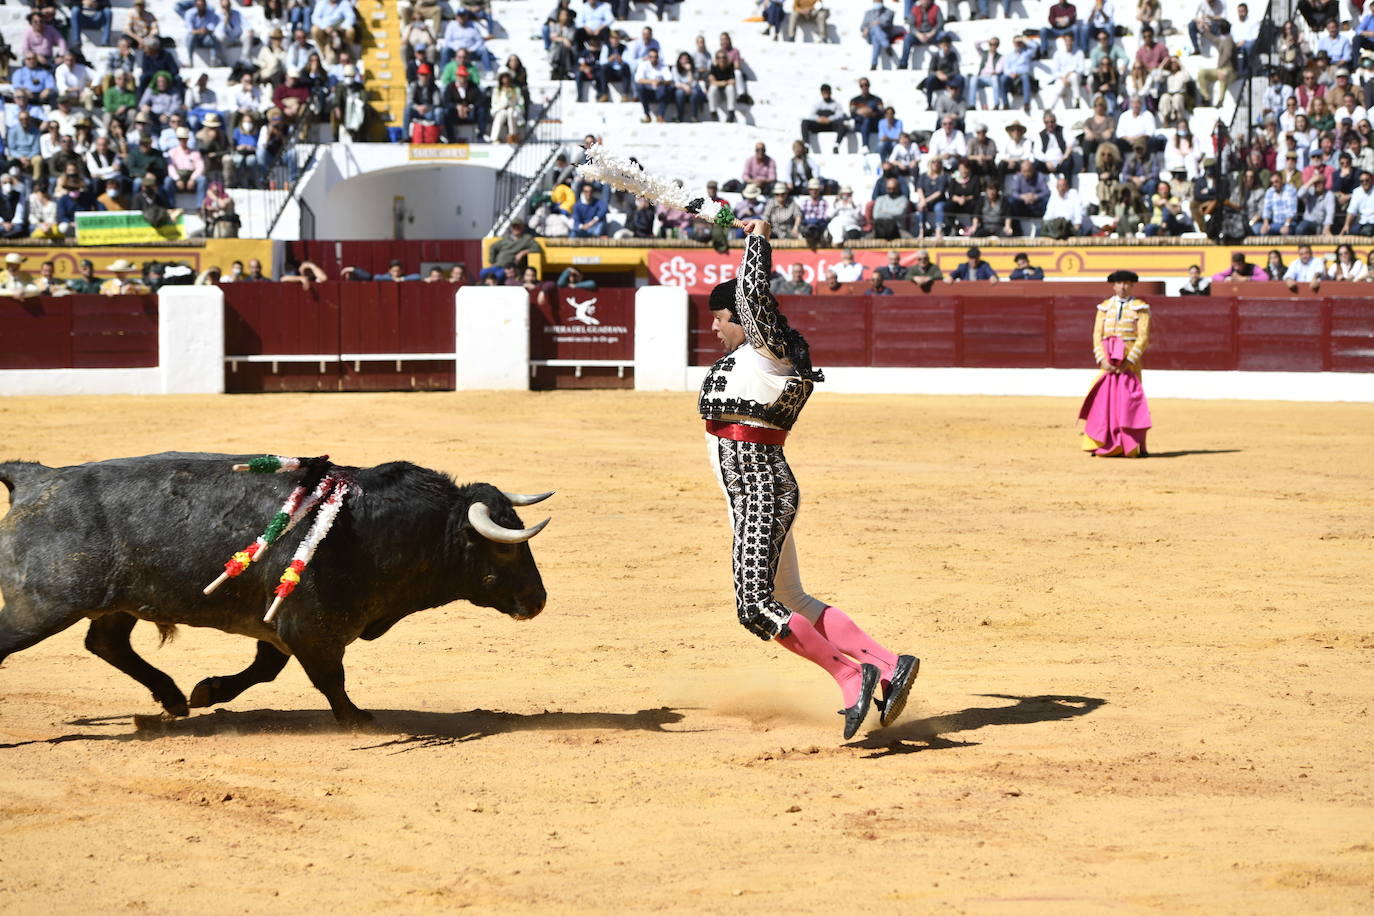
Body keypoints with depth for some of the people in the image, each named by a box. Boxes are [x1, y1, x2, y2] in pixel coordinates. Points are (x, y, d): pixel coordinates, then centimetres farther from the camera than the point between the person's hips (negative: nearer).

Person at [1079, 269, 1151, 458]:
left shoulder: (1140, 308, 1)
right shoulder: (1104, 307, 11)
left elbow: (1143, 337, -6)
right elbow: (1097, 335, 5)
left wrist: (1128, 362, -15)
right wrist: (1103, 360, -10)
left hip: (1130, 361, -3)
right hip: (1107, 362, 3)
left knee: (1132, 400, -6)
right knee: (1104, 401, -1)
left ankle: (1140, 447, -2)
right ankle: (1104, 447, 4)